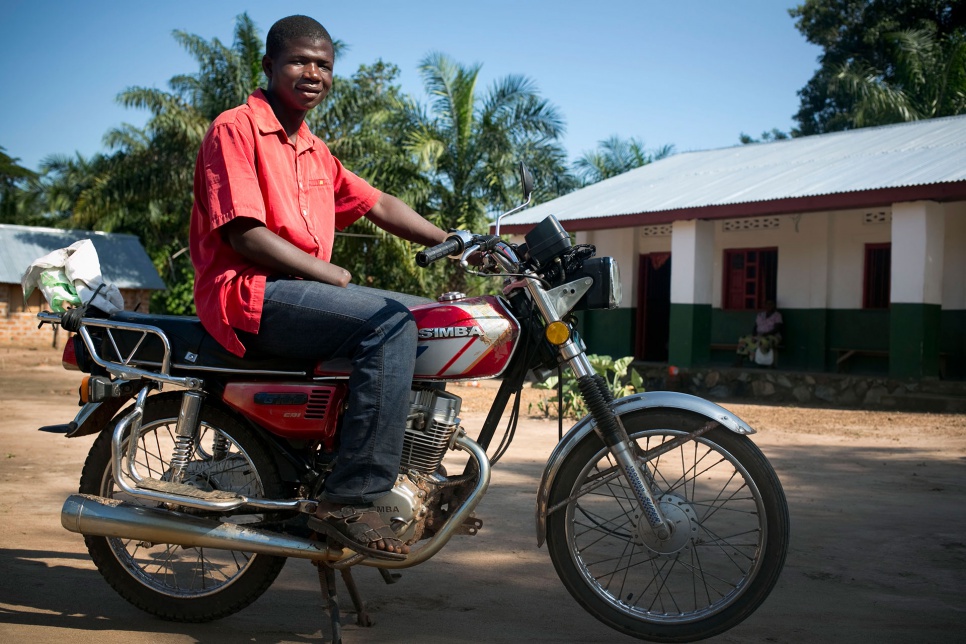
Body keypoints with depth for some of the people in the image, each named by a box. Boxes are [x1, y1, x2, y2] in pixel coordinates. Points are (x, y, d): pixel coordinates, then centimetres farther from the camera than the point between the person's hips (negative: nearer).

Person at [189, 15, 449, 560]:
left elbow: (380, 206, 18)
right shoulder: (236, 128, -4)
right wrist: (333, 275, -14)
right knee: (389, 324, -26)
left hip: (304, 291, 9)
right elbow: (244, 234, -14)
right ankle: (350, 500, -26)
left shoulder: (315, 152, 22)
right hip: (250, 293, -9)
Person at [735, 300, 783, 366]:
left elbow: (777, 329, -11)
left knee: (764, 342, -43)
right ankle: (737, 363, -31)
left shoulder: (777, 315, 0)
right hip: (759, 336, 5)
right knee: (743, 340, -21)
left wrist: (765, 334, -21)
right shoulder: (760, 314, 16)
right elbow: (755, 327, 13)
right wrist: (754, 334, -8)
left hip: (772, 336, -5)